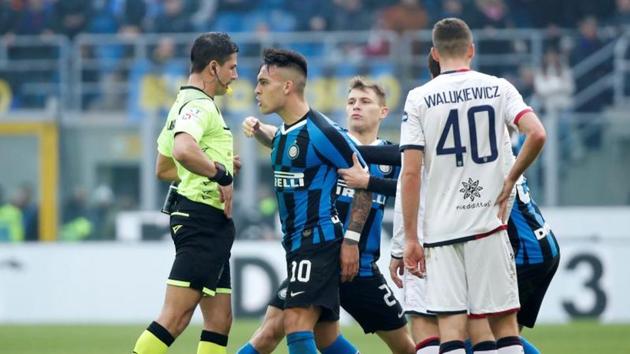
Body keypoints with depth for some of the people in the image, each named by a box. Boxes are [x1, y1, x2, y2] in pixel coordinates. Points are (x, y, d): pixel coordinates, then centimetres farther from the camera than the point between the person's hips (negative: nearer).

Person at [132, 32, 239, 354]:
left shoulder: (185, 104, 21)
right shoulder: (199, 105, -11)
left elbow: (163, 169, 29)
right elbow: (183, 150, -32)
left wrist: (218, 168, 27)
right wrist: (221, 173, -20)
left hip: (210, 225, 11)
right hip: (204, 217, -11)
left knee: (219, 320, 9)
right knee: (175, 317, -15)